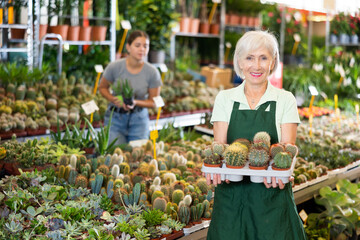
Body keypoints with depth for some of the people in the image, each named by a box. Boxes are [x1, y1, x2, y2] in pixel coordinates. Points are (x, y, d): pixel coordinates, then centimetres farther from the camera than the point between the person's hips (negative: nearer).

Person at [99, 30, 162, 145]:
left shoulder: (152, 72, -13)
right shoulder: (115, 67, -14)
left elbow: (153, 102, -4)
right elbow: (102, 88, 3)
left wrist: (135, 103, -22)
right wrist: (113, 99, -17)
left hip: (138, 119, 1)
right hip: (115, 118, 0)